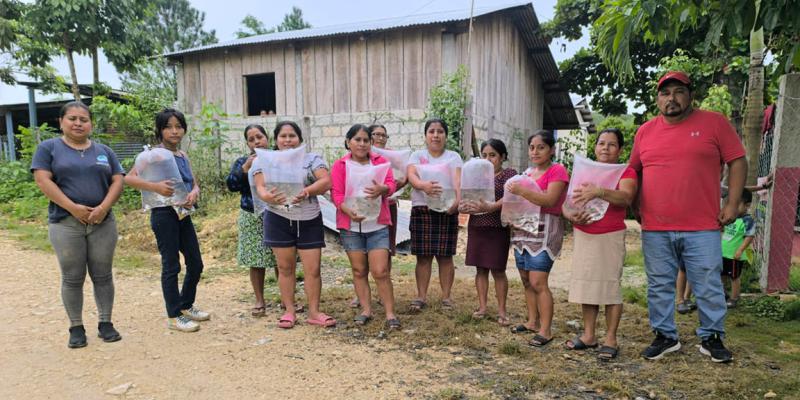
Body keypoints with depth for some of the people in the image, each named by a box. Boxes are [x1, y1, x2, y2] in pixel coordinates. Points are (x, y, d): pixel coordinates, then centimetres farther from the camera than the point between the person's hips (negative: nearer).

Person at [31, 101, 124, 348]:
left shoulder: (104, 151, 12)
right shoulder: (48, 148, 5)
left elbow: (118, 180, 5)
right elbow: (43, 181, -6)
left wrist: (103, 207, -12)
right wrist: (73, 208, -16)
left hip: (102, 222, 2)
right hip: (66, 223, -2)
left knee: (103, 275, 5)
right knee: (72, 278, 3)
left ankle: (105, 323, 15)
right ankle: (76, 328, 14)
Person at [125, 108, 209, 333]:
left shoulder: (183, 156, 11)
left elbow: (195, 184, 13)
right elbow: (128, 178, -16)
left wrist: (194, 193, -8)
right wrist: (155, 186, -28)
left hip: (183, 214, 7)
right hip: (164, 214, -7)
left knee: (196, 263, 12)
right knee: (172, 266, 1)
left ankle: (186, 305, 31)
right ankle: (174, 316, 14)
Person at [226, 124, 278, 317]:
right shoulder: (242, 162, 6)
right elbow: (231, 185, -6)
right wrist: (246, 168, -16)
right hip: (252, 218, 1)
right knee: (256, 261, 6)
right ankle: (259, 301, 20)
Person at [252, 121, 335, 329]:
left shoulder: (312, 159, 3)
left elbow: (326, 181, -10)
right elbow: (260, 187, -4)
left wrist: (307, 191, -29)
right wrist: (268, 197, -28)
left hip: (309, 220, 0)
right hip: (279, 220, 1)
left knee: (312, 269, 0)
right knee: (285, 267, 8)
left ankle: (314, 312, 12)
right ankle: (289, 311, 20)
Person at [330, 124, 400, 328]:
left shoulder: (381, 161, 6)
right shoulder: (340, 165, 4)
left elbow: (391, 184, -5)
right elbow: (336, 193, -4)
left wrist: (382, 189, -29)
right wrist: (348, 210, -23)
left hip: (377, 225, -1)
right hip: (351, 226, 1)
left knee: (381, 271, -5)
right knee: (359, 270, 8)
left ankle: (390, 313, 4)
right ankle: (366, 310, 19)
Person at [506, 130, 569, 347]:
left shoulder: (557, 171, -5)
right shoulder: (528, 172, 16)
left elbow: (549, 200, -19)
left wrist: (522, 191, -25)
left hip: (544, 232, -7)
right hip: (522, 230, 7)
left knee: (538, 282, -10)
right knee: (526, 280, 11)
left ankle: (546, 330, -1)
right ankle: (533, 321, 23)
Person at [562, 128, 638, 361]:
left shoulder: (626, 173, -1)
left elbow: (626, 198, -23)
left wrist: (599, 191, -39)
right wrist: (571, 216, -16)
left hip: (611, 237, -4)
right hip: (583, 236, 4)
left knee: (611, 285, -1)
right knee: (586, 285, 8)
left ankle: (611, 339, 9)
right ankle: (589, 335, 20)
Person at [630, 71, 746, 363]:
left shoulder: (714, 123, 1)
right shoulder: (645, 131, 9)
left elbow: (737, 162, 2)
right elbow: (633, 172, 17)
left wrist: (732, 204, -5)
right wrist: (634, 206, 9)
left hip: (702, 229, -2)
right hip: (655, 229, 3)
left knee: (708, 287, 7)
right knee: (659, 287, 10)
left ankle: (711, 337, 24)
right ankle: (665, 336, 24)